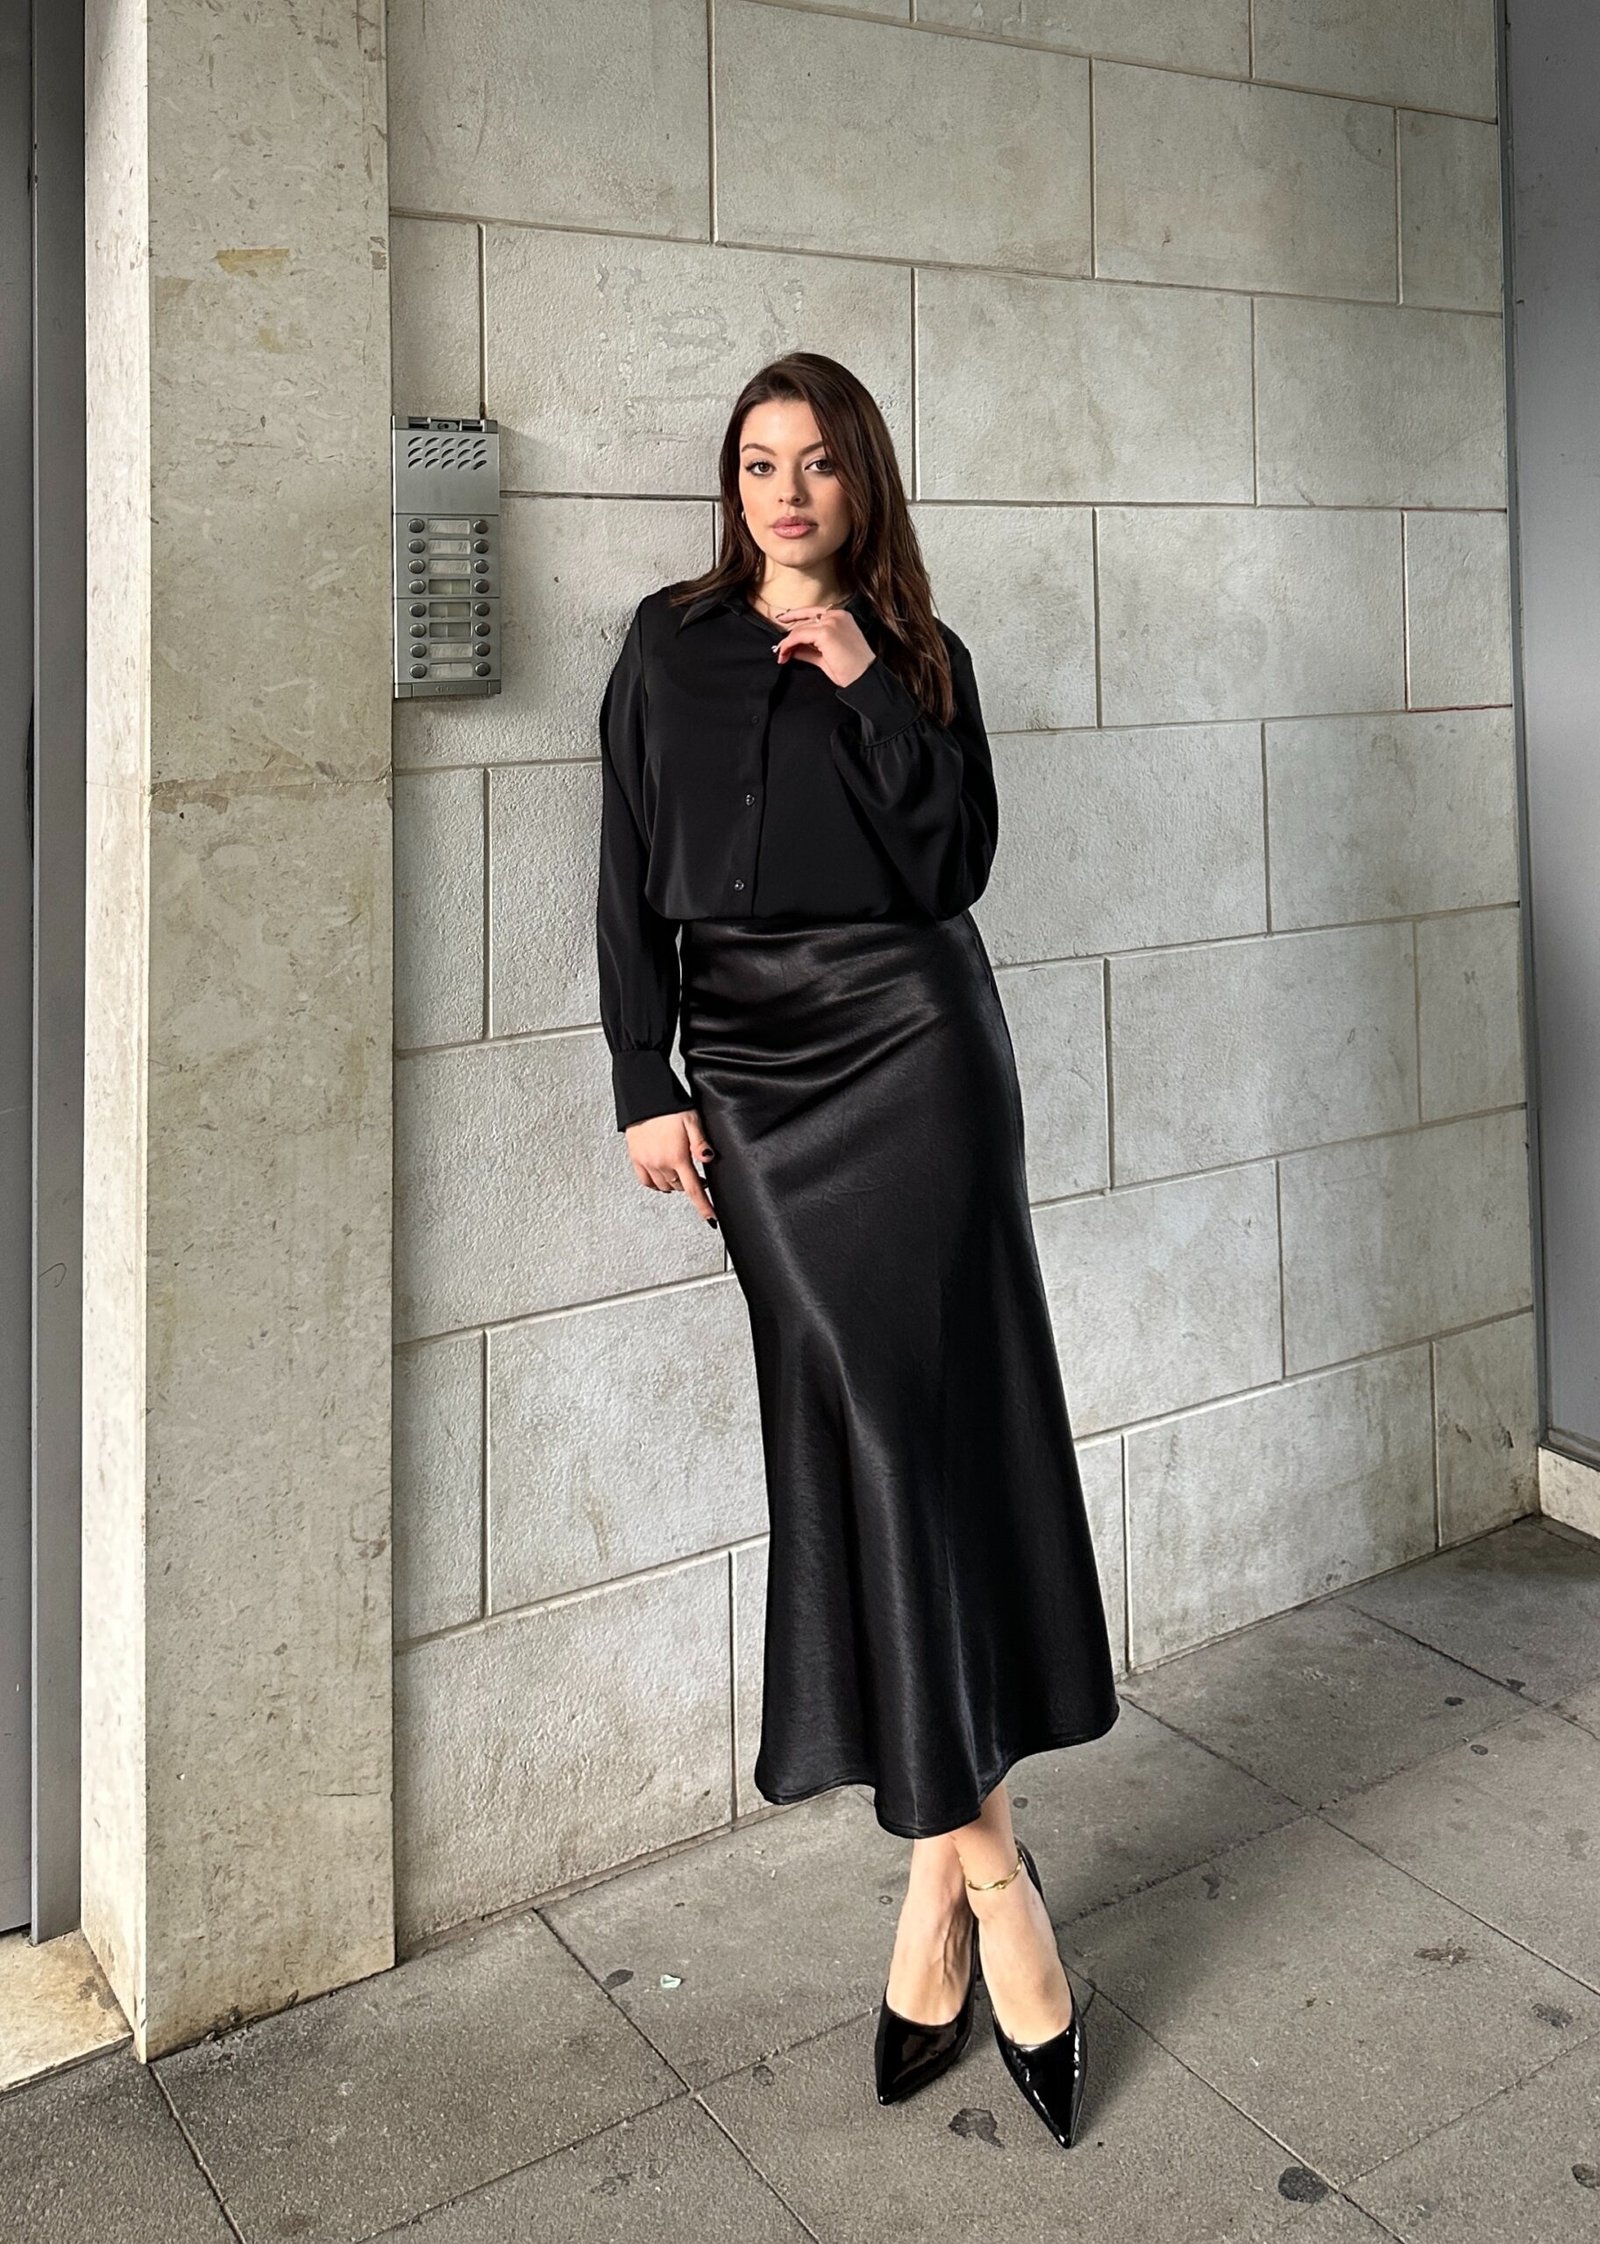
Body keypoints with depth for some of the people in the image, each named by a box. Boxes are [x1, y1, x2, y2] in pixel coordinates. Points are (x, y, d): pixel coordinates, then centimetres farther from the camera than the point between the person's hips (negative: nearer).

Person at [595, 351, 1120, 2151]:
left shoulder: (915, 656, 10)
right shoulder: (669, 642, 13)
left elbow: (958, 861, -2)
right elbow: (630, 882, 8)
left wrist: (867, 689, -7)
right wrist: (646, 1088, 0)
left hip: (910, 1045, -1)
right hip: (748, 1066, 1)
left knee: (915, 1416, -7)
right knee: (855, 1424, -3)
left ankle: (937, 1862, 3)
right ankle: (980, 1859, 5)